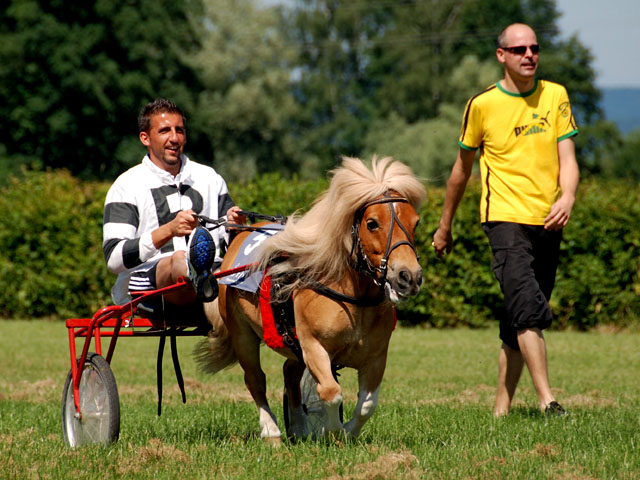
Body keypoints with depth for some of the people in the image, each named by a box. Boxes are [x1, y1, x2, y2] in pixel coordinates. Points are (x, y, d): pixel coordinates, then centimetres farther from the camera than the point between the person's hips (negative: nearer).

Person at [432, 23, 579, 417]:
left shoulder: (555, 96, 8)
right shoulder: (483, 104, 0)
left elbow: (567, 158, 3)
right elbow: (463, 167, 11)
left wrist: (567, 198, -18)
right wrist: (445, 227, 18)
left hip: (548, 223, 4)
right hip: (506, 219, -4)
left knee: (520, 322, 7)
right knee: (530, 310, -21)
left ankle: (501, 408, 15)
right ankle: (547, 400, -27)